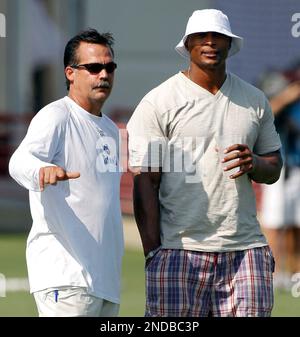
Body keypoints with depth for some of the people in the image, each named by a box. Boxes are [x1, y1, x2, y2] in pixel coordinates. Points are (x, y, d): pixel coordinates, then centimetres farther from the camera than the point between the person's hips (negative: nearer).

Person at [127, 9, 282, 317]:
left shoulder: (254, 101, 15)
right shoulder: (158, 102, 1)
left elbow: (273, 170, 20)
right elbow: (145, 183, -3)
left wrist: (254, 163, -5)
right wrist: (152, 253, -10)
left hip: (245, 248, 4)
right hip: (178, 253, -4)